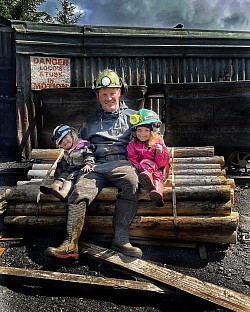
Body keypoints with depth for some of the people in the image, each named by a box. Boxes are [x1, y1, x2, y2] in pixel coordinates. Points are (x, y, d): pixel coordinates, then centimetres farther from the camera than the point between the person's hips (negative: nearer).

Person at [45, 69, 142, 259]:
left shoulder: (131, 116, 22)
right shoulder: (91, 121, 28)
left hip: (122, 163, -2)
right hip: (97, 166, 2)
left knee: (132, 183, -36)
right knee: (79, 192, -27)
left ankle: (121, 238, -33)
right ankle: (71, 244, -28)